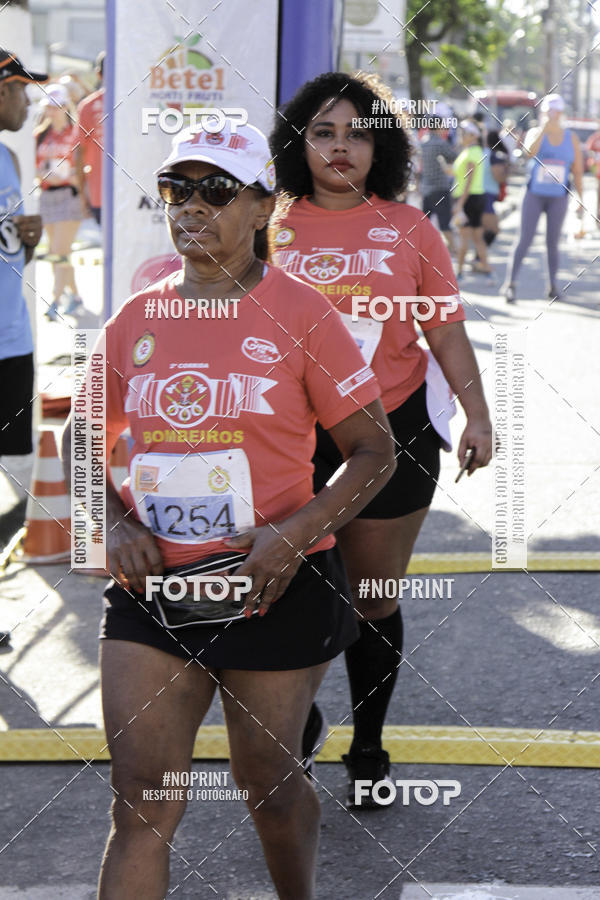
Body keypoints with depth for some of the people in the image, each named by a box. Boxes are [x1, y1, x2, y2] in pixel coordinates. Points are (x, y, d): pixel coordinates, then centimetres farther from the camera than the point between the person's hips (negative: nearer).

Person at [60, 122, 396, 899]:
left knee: (268, 783, 14)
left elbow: (374, 451, -5)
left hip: (274, 589, -2)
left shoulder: (299, 315, -7)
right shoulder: (136, 319, 4)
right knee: (140, 804, -1)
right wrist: (115, 524, -3)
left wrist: (296, 532, -18)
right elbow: (82, 440, 15)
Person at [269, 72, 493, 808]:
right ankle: (296, 727, 27)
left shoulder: (408, 229, 2)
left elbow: (446, 333, 3)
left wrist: (477, 416, -6)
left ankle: (368, 750, 25)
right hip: (293, 437, 0)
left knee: (375, 602, 9)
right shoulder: (270, 229, 1)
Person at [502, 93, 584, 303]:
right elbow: (530, 152, -21)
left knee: (552, 242, 4)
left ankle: (553, 284, 16)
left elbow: (577, 171, 6)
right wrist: (544, 129, -24)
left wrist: (581, 199, 2)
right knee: (524, 239, -6)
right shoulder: (536, 133, 1)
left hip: (558, 197, 1)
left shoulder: (572, 138, 4)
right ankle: (510, 282, -5)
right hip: (534, 194, -1)